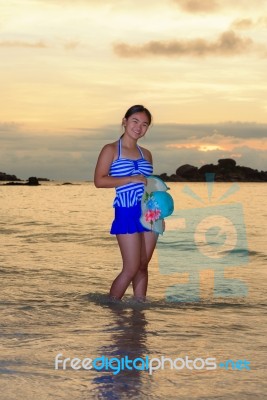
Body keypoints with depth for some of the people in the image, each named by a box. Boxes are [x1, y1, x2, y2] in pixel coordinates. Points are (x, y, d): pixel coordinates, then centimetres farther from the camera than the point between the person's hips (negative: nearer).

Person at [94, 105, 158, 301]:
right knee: (131, 268, -6)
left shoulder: (146, 154, 16)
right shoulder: (111, 150, 0)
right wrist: (131, 179, -15)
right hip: (127, 213, -5)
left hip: (149, 212, 5)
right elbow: (99, 180, -11)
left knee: (143, 266, 8)